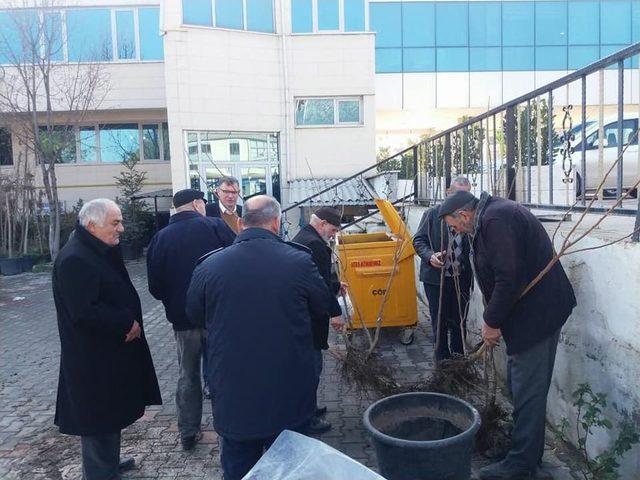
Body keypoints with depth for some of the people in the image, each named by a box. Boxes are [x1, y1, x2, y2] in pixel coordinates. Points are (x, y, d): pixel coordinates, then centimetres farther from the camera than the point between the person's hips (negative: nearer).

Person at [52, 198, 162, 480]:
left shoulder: (100, 252, 9)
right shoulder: (74, 259, -23)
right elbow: (85, 312, -29)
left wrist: (129, 322, 1)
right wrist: (127, 323, -18)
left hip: (110, 352, 10)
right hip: (93, 360, -10)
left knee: (111, 413, 23)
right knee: (98, 419, 4)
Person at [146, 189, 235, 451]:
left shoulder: (160, 238, 0)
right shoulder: (215, 226, -9)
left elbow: (155, 286, 3)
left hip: (182, 318, 3)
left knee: (188, 376, 17)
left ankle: (188, 433, 24)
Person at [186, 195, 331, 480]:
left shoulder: (209, 266, -11)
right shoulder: (299, 262, -15)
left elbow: (193, 315, 6)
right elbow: (321, 308, 2)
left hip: (233, 397, 1)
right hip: (288, 396, -1)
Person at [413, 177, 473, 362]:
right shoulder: (433, 213, -4)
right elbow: (418, 240, -1)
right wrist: (430, 256, -20)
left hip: (461, 279, 1)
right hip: (436, 277, -1)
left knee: (460, 322, 11)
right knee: (439, 322, 11)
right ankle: (442, 360, 24)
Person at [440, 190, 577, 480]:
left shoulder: (495, 220, -19)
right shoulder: (493, 215, 14)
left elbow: (508, 279, -25)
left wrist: (491, 322, -13)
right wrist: (494, 320, 17)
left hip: (537, 312, -11)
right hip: (534, 311, 11)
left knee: (527, 390, -1)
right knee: (520, 383, 19)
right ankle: (528, 450, 34)